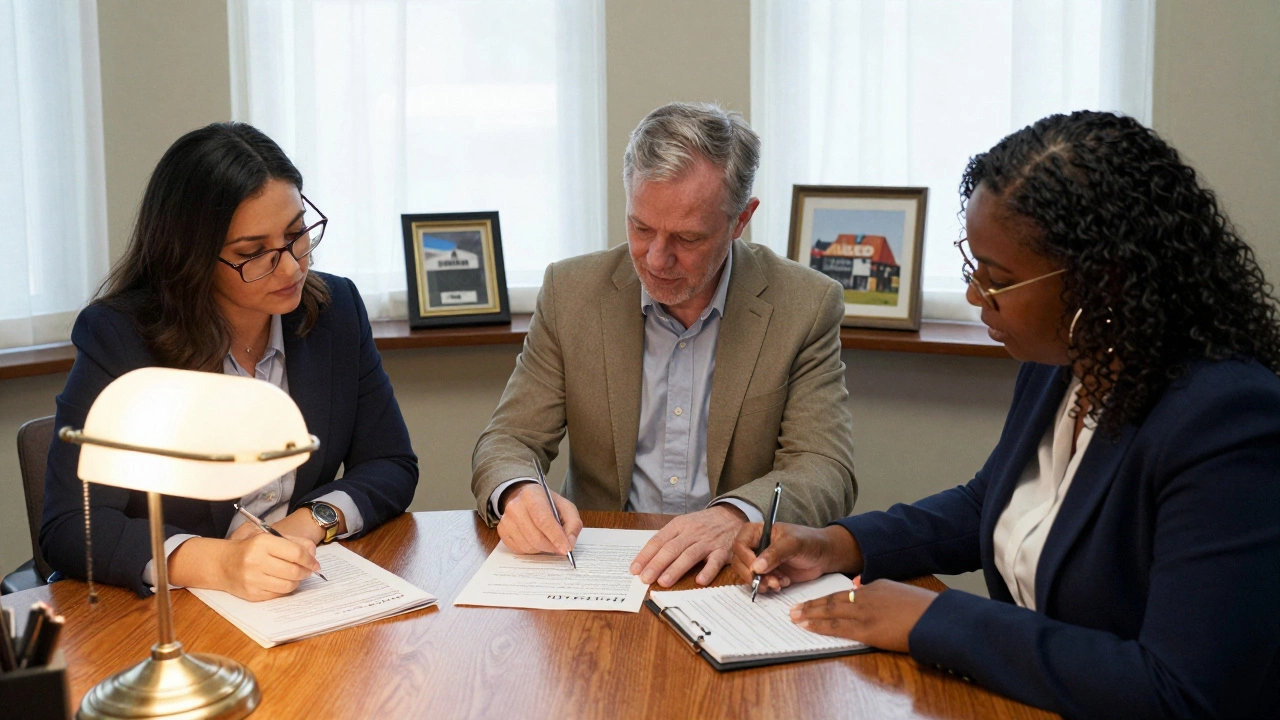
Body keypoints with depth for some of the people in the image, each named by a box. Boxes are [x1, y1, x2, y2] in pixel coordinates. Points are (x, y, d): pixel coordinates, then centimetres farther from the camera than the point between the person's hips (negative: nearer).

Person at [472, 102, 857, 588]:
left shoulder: (806, 306, -4)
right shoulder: (571, 291, 1)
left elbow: (826, 470, -8)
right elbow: (508, 440, 2)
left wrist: (735, 516, -30)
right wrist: (516, 492, -23)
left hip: (735, 577, 0)